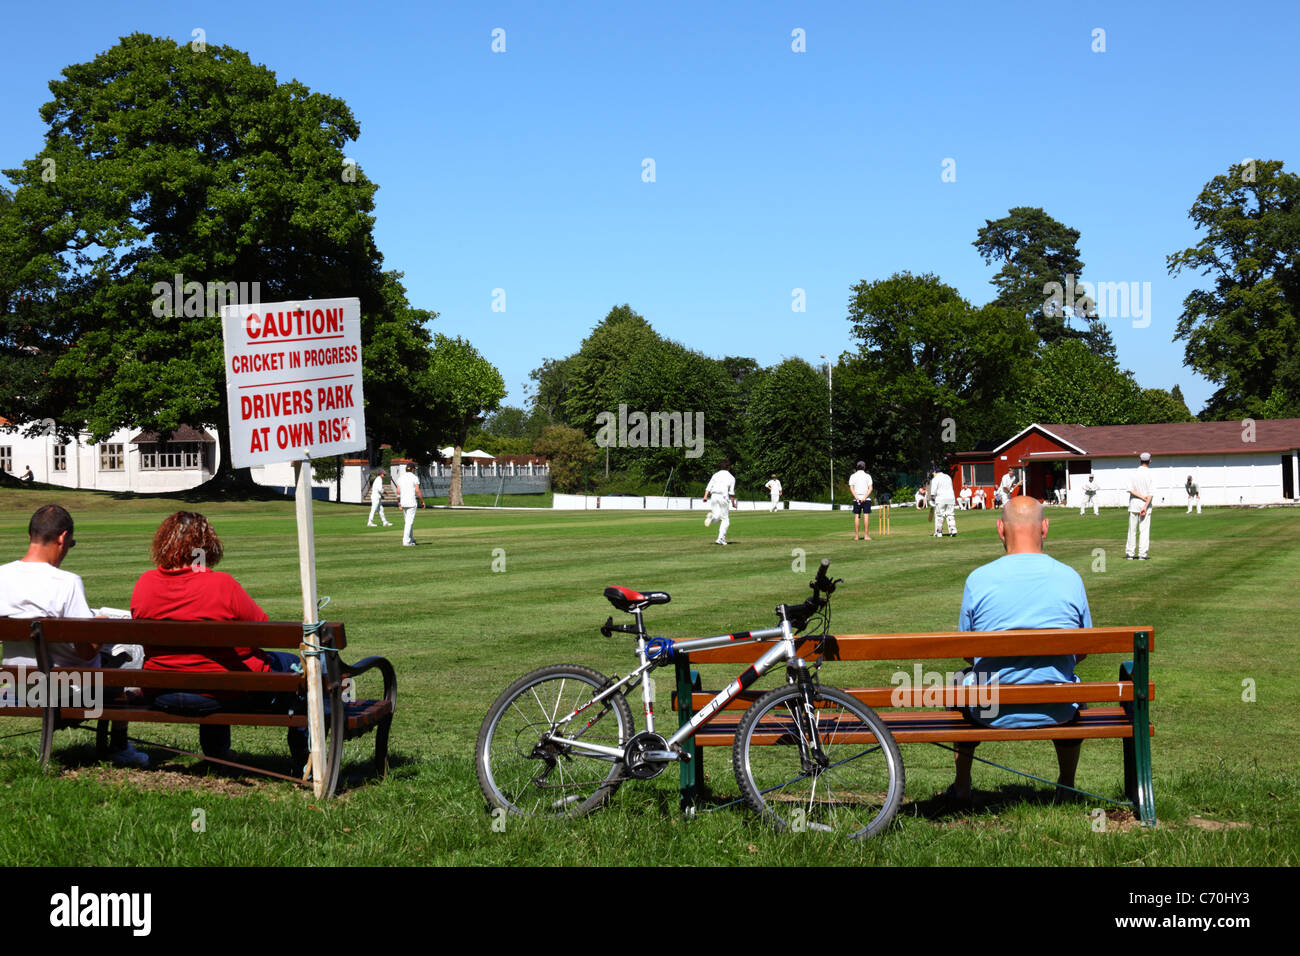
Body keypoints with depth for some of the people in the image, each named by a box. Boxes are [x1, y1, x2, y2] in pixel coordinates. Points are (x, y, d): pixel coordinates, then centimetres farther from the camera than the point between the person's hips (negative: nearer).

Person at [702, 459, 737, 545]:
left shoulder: (716, 474, 15)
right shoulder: (731, 477, 6)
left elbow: (709, 487, 5)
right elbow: (731, 492, 0)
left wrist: (705, 496, -2)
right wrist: (733, 503, 7)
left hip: (713, 496, 3)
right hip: (723, 497, -3)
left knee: (717, 517, 13)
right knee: (725, 519, 4)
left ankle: (711, 517, -24)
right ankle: (721, 538, -7)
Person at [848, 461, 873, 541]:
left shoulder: (853, 476, 6)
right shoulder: (867, 476, 2)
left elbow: (851, 488, -5)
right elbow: (870, 488, -9)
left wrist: (856, 497, -13)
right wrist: (865, 497, -15)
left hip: (856, 499, 2)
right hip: (866, 499, -2)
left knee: (856, 516, 3)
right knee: (866, 516, -2)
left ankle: (856, 536, 1)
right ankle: (866, 535, -6)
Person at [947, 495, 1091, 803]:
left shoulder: (979, 578, -11)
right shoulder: (1070, 578, -6)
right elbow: (1082, 651, 6)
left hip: (992, 712, -1)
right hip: (1058, 713, 1)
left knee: (962, 680, 33)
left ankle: (961, 787, 39)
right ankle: (1067, 786, 47)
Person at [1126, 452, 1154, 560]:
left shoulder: (1133, 473, 1)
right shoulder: (1150, 474, -6)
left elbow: (1130, 489, -9)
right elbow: (1151, 493, -13)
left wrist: (1142, 496, -10)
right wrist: (1145, 506, -15)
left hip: (1133, 504, 2)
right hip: (1145, 505, -2)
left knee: (1132, 530, 7)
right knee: (1144, 530, 2)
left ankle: (1129, 553, 8)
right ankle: (1142, 554, -2)